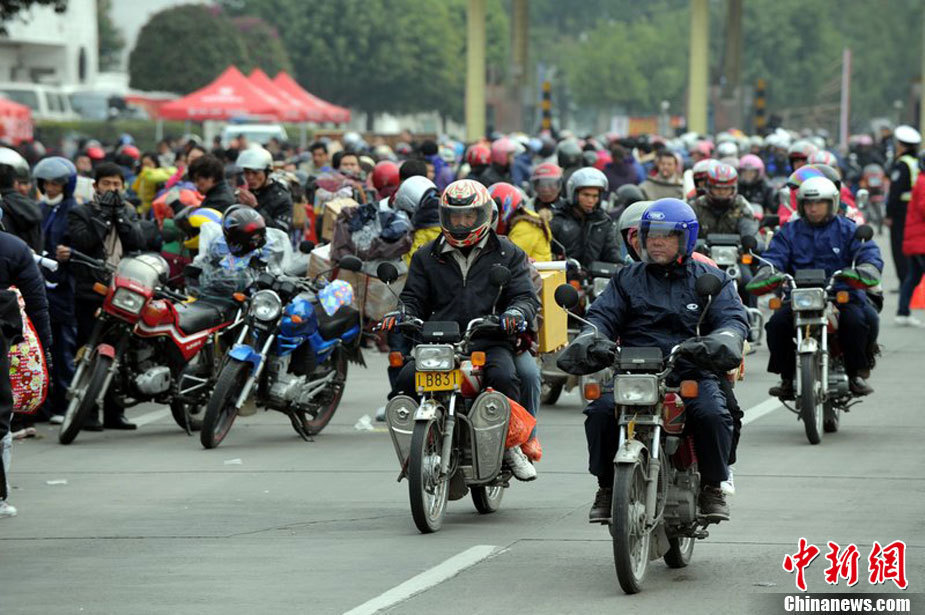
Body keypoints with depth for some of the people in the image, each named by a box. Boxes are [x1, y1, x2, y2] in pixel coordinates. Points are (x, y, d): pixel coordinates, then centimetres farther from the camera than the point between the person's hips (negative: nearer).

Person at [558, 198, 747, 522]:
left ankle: (712, 486, -11)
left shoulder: (711, 280, 14)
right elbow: (603, 315, 7)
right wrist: (591, 341, -17)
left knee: (711, 413, -32)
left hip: (691, 374, -1)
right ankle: (606, 486, -11)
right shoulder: (627, 279, 19)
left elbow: (733, 319, 1)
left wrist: (716, 342, -24)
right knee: (601, 410, -27)